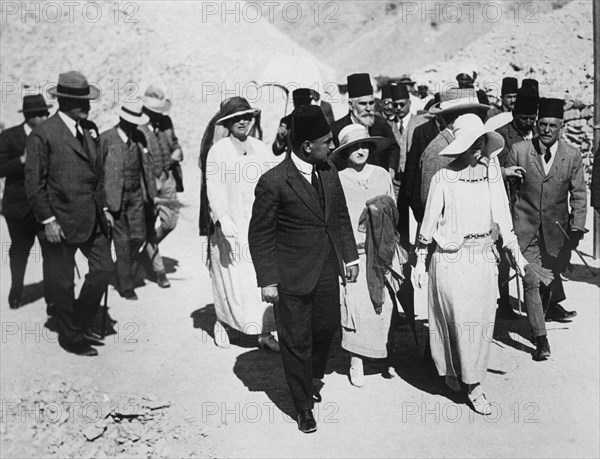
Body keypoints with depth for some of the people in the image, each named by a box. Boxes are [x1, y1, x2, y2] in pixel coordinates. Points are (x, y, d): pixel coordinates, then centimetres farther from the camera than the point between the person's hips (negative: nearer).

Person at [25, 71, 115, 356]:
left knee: (104, 268, 9)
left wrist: (104, 207, 13)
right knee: (63, 283, 7)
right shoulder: (43, 134, -12)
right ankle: (70, 337, 24)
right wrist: (47, 220, -15)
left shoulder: (90, 130, 9)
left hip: (92, 219, 6)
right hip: (60, 222, -6)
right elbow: (34, 182, -12)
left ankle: (85, 321, 31)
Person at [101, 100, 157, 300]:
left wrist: (151, 193, 7)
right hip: (116, 196, -4)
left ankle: (126, 267, 27)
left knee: (139, 236, -1)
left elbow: (147, 166, 13)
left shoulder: (139, 138, 8)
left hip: (136, 194, 4)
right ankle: (125, 285, 9)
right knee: (122, 241, -1)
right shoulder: (105, 139, -7)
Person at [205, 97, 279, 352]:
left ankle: (265, 332, 8)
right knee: (231, 281, 4)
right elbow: (214, 191, -10)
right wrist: (224, 223, -19)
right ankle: (221, 322, 28)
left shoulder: (260, 149, 8)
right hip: (230, 227, -3)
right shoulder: (217, 151, -5)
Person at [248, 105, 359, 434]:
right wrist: (267, 280, -13)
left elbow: (341, 216, 13)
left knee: (326, 328, 17)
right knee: (297, 339, 6)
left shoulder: (329, 171, 1)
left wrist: (350, 257, 12)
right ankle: (304, 405, 24)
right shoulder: (273, 182, -18)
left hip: (327, 271, 6)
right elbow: (260, 234, -12)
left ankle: (312, 379, 46)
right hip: (292, 277, -6)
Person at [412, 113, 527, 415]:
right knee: (458, 319, -1)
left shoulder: (491, 171, 2)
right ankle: (450, 369, 21)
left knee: (482, 320, 7)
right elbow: (429, 222, -2)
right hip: (451, 257, -4)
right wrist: (419, 261, 0)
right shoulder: (443, 178, -9)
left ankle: (473, 382, 22)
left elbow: (502, 214, 9)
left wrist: (514, 250, 8)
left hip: (483, 257, 4)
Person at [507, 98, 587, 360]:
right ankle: (540, 339, 0)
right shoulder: (519, 151, -5)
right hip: (525, 228, -2)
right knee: (531, 282, -6)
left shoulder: (572, 156, -3)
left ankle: (551, 307, 51)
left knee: (551, 274, 19)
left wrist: (577, 228, -10)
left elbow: (578, 195, 0)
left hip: (556, 229, 2)